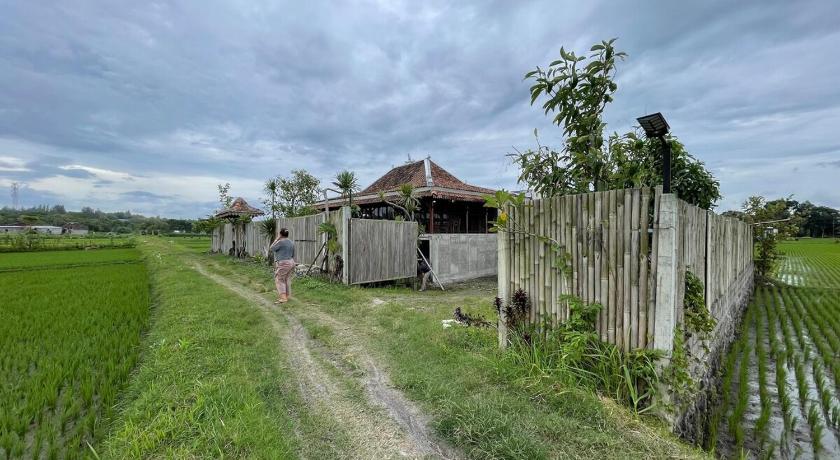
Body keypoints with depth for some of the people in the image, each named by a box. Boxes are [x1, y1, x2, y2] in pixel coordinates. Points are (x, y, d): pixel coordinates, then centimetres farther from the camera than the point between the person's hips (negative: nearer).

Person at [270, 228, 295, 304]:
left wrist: (277, 239, -1)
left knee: (279, 281, -3)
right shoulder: (291, 242, 10)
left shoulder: (281, 242, -15)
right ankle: (287, 297, 16)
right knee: (287, 280, 12)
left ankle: (283, 298, -9)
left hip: (283, 264, -8)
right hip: (290, 263, 8)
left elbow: (271, 248, -3)